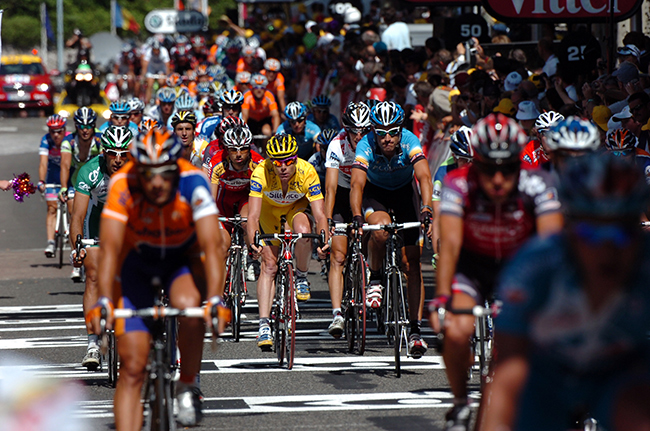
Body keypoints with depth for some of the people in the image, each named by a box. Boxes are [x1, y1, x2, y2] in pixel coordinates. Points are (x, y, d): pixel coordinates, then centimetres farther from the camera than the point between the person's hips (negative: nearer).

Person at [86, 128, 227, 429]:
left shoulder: (193, 182, -30)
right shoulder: (122, 185, -29)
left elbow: (211, 245, -36)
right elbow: (110, 247, -35)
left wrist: (215, 300, -50)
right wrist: (103, 301, -48)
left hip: (183, 257, 0)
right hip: (136, 261, 0)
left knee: (188, 305, -34)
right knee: (132, 367, -9)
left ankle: (188, 385, -10)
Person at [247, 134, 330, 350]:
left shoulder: (307, 172, -33)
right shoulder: (261, 173, -35)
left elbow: (320, 214, -34)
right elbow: (253, 215, -39)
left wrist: (323, 241, -53)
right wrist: (254, 242, -57)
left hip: (296, 206, 0)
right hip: (270, 208, 0)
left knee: (303, 231, -34)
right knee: (269, 264, -13)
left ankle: (301, 276, -5)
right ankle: (264, 324, -13)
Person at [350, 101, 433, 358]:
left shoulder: (410, 142, -29)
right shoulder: (366, 146, -29)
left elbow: (424, 176, -41)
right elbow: (357, 183, -38)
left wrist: (426, 210, -56)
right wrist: (357, 217, -54)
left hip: (404, 192, 1)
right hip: (375, 192, -1)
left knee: (412, 263, -7)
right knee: (380, 228, -36)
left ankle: (415, 330, -3)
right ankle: (375, 277, -7)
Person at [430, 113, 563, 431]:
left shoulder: (536, 185, -26)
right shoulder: (459, 185, -28)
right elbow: (450, 244, -35)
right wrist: (441, 300, -48)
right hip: (472, 265, -1)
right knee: (457, 331, -25)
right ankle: (460, 405, 1)